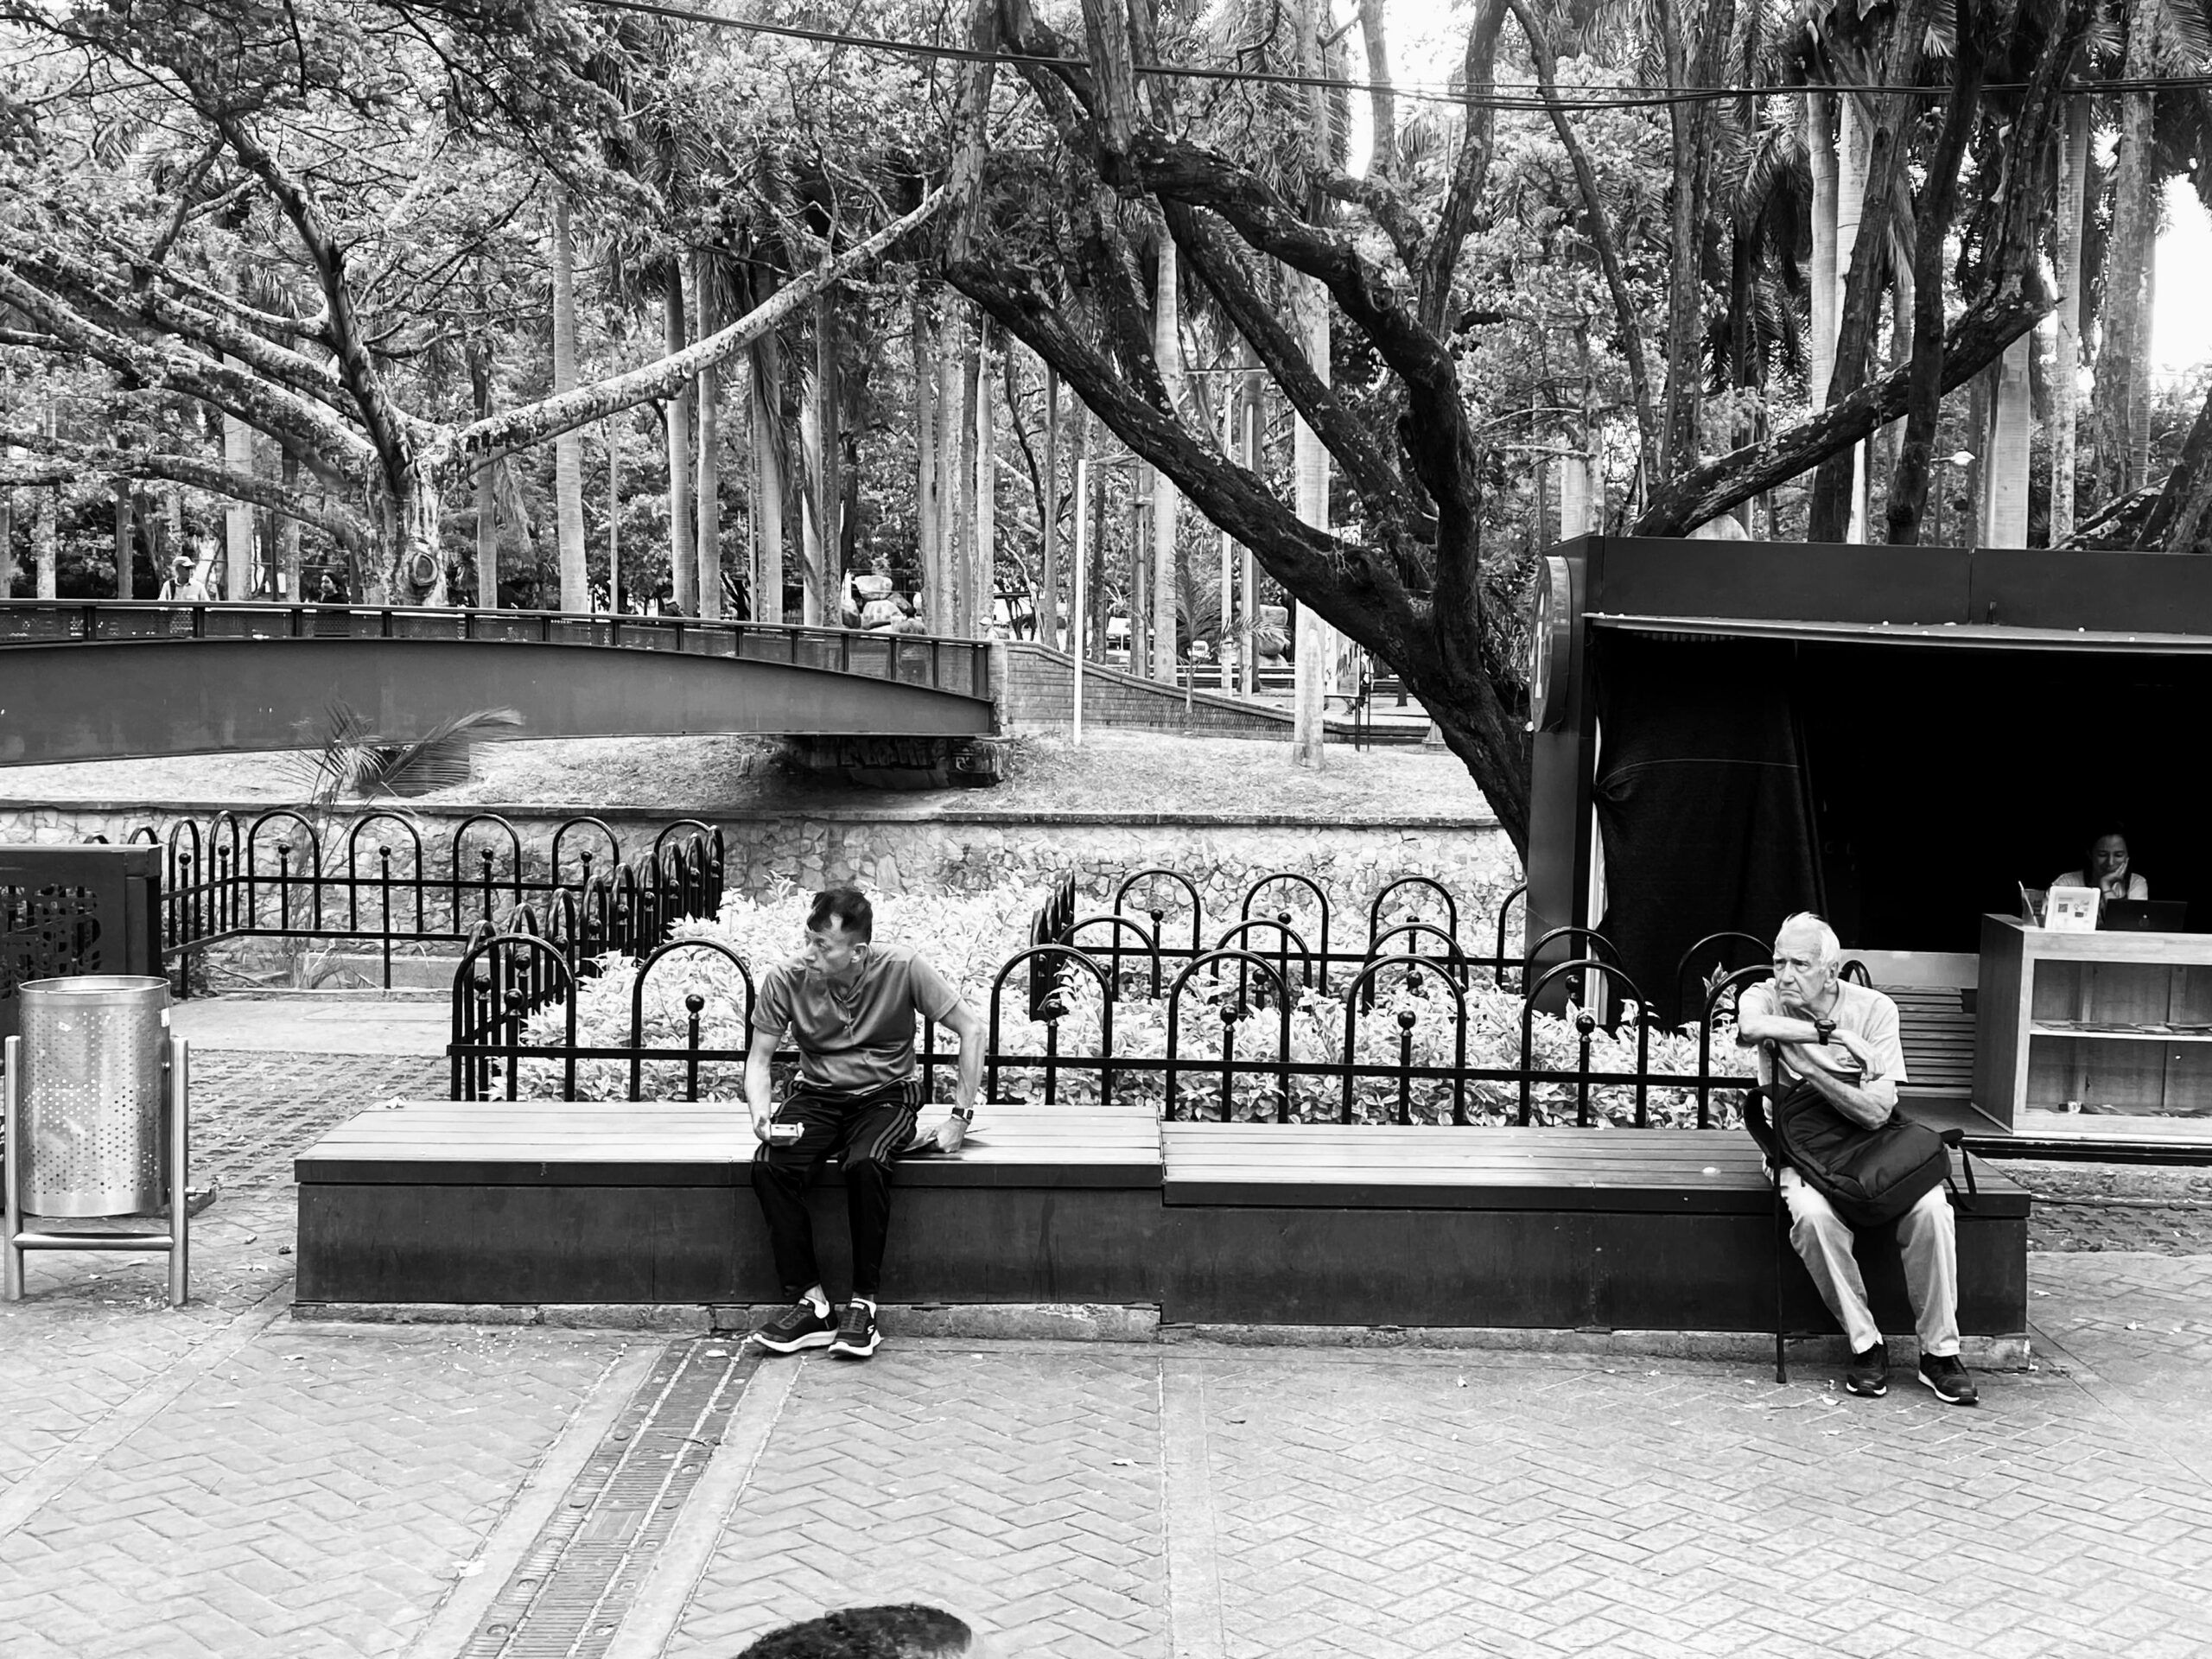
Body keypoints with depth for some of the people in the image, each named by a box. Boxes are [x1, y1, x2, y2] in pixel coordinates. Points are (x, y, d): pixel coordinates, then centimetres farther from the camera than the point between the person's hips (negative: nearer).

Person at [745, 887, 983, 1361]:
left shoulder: (902, 969, -16)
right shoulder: (785, 979, -11)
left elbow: (971, 1029, -8)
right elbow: (759, 1058, 0)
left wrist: (960, 1117, -11)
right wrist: (760, 1112, -21)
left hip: (886, 1095, -2)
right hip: (817, 1096, 2)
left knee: (865, 1164, -36)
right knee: (768, 1166, -29)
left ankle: (863, 1305, -21)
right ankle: (811, 1303, -19)